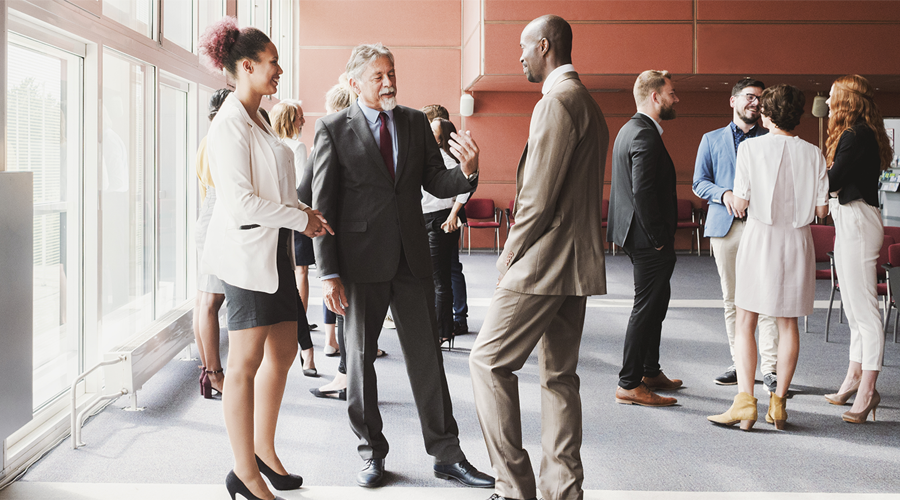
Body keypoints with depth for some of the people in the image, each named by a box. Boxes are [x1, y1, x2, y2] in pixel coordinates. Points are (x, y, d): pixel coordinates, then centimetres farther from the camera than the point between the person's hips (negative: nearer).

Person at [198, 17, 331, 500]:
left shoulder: (258, 120, 16)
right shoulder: (230, 125, -14)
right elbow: (241, 202, -20)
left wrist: (304, 211, 6)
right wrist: (301, 218, -12)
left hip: (273, 251, 10)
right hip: (246, 251, -10)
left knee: (283, 352, 14)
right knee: (246, 363, -2)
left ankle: (264, 451, 28)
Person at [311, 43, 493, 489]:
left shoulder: (415, 122, 9)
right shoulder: (333, 129, -3)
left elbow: (436, 184, 9)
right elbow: (323, 206, -5)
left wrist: (466, 171, -15)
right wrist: (328, 273, -10)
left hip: (412, 258, 3)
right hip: (361, 260, -3)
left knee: (427, 356, 5)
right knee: (360, 358, 7)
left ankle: (446, 455, 14)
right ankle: (372, 453, 22)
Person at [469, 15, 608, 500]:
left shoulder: (557, 101, -14)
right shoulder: (589, 104, 19)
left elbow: (540, 194, -19)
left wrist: (512, 253, -9)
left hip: (545, 260, -10)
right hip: (577, 260, 10)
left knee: (489, 361, -3)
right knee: (558, 375, 12)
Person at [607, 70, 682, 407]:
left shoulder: (629, 130, 15)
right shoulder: (645, 135, -19)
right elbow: (643, 192, -26)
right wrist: (659, 239, -18)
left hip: (640, 236, 11)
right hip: (648, 239, -11)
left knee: (655, 303, 20)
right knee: (647, 307, -4)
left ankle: (650, 373, 31)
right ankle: (629, 385, 2)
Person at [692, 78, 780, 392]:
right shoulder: (712, 140, 16)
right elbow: (699, 182, 11)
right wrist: (724, 194, -9)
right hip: (725, 225, 2)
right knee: (731, 299, 5)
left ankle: (770, 367, -9)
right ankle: (739, 364, 13)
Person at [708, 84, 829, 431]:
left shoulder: (751, 148, -7)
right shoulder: (813, 154, 1)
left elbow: (740, 203, -8)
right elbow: (822, 210, 1)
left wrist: (736, 201, 14)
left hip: (760, 237, -3)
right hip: (797, 240, 3)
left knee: (745, 322, 2)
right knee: (788, 323, 11)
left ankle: (745, 399, -9)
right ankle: (779, 401, 13)